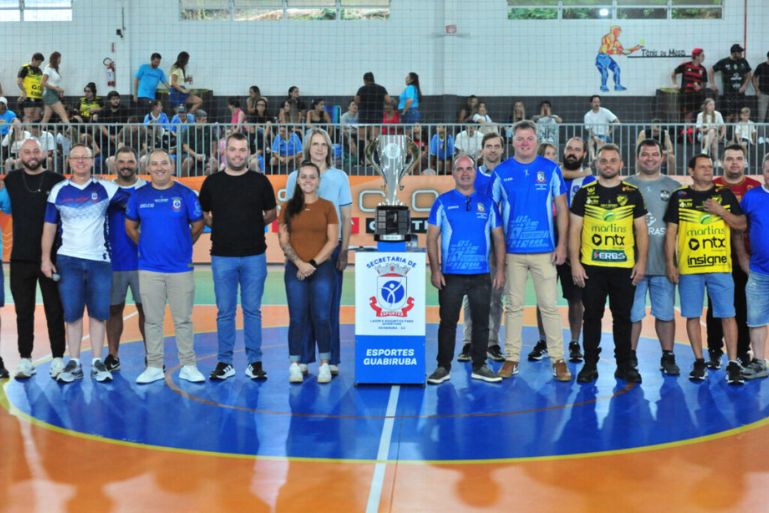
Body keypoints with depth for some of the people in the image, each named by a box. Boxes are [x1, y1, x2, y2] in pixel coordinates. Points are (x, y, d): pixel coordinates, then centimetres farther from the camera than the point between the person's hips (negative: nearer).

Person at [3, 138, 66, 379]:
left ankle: (58, 359, 12)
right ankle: (25, 360, 14)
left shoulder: (56, 180, -1)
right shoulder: (11, 180, 6)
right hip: (20, 258, 2)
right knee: (24, 312, 7)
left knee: (55, 310, 4)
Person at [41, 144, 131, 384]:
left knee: (98, 312, 3)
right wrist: (46, 258, -1)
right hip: (68, 260, 0)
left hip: (99, 260, 0)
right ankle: (74, 364, 10)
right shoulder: (58, 191, 5)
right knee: (72, 313, 3)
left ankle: (97, 363, 11)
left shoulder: (105, 189, 1)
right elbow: (49, 227, 6)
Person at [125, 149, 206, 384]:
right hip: (149, 268, 1)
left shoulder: (186, 194, -2)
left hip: (181, 268, -1)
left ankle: (188, 366, 14)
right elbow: (130, 226, 14)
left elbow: (197, 226, 6)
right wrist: (147, 246, 12)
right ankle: (154, 366, 17)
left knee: (183, 319, 5)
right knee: (152, 320, 8)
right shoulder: (139, 195, 3)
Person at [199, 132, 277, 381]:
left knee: (252, 310, 4)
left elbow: (271, 213, 11)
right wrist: (219, 227, 1)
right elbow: (202, 214, 13)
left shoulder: (260, 181, 4)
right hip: (222, 255, 0)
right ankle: (225, 362, 13)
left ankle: (255, 361, 12)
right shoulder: (212, 182, 5)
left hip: (254, 255, 0)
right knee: (225, 311, 5)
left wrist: (254, 225, 0)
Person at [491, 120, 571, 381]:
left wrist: (562, 245, -2)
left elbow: (562, 209, 4)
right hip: (512, 250, 1)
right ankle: (511, 358, 15)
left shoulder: (551, 169, 2)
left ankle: (558, 359, 7)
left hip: (545, 250, -1)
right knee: (513, 306, 7)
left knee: (549, 305, 0)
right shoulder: (501, 172, 3)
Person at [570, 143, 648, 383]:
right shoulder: (584, 194, 4)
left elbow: (641, 230, 8)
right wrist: (575, 263, -5)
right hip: (591, 267, -1)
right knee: (592, 316, 4)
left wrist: (641, 262, -1)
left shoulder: (633, 194, 7)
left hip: (625, 267, 1)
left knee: (623, 317, 7)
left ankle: (624, 364, 17)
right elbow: (574, 230, 3)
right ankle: (590, 364, 13)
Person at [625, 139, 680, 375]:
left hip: (664, 263, 1)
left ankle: (668, 357, 17)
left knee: (665, 313, 7)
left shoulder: (674, 187, 9)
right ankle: (630, 357, 14)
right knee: (632, 313, 4)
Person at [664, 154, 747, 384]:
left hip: (720, 266, 0)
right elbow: (670, 232, 5)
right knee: (692, 316, 5)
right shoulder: (679, 197, 6)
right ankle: (699, 362, 16)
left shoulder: (725, 194, 8)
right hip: (689, 268, 0)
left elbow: (742, 224, 6)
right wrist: (670, 263, -1)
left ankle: (733, 364, 3)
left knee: (727, 315, -2)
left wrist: (721, 211, -10)